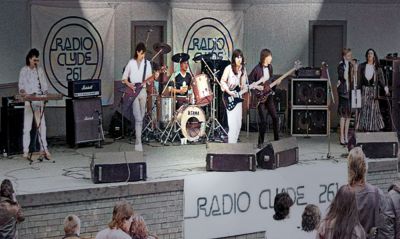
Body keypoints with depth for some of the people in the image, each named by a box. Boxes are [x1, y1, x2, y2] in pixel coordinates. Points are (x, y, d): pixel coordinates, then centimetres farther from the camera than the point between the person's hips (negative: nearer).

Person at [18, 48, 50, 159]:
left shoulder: (40, 70, 12)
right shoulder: (24, 70, 4)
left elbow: (44, 84, 13)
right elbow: (21, 84, 3)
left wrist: (45, 92, -5)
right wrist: (22, 91, -18)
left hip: (39, 100, 3)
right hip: (28, 100, -3)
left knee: (42, 125, 1)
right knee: (27, 126, -4)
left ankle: (44, 149, 6)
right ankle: (25, 151, -1)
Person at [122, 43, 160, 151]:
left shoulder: (147, 63, 7)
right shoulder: (131, 63, 1)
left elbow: (148, 79, 6)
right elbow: (124, 77, 7)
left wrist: (154, 76, -14)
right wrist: (129, 84, -11)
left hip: (143, 91, 4)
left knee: (141, 117, 9)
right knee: (138, 118, -13)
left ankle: (138, 138, 22)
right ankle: (138, 143, -16)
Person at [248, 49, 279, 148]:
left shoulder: (269, 67, 7)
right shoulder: (257, 69, -13)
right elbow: (249, 81, -8)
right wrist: (257, 87, -19)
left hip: (268, 95, 6)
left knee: (275, 117, 3)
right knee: (263, 120, -7)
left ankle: (277, 139, 16)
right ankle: (260, 142, 4)